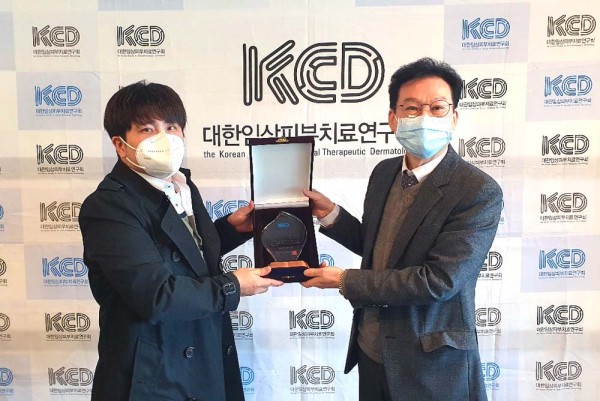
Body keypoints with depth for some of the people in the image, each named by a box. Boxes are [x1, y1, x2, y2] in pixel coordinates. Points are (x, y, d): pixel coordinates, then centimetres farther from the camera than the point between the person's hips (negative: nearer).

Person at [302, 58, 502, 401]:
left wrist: (346, 280, -18)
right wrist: (331, 214, -3)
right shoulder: (384, 172, 0)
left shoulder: (480, 192, -19)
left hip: (433, 367, -5)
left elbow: (438, 281, -25)